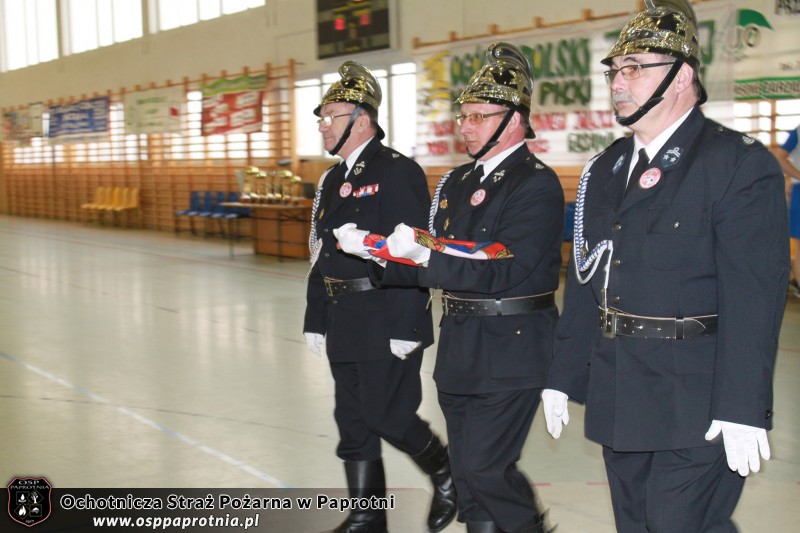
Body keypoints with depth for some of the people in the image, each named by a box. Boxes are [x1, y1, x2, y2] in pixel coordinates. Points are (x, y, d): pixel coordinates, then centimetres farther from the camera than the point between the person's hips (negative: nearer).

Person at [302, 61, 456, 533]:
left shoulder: (398, 172, -13)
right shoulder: (334, 179, 15)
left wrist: (406, 327, -21)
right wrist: (316, 320, 16)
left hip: (387, 325, -8)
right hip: (345, 326, 9)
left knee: (387, 416, -3)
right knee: (354, 423, 12)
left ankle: (449, 475, 23)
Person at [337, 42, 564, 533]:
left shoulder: (537, 184, -12)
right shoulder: (457, 183, 13)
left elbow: (502, 272, -22)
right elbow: (431, 265, 12)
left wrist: (423, 252, -26)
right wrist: (374, 251, -2)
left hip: (511, 353, -8)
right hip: (460, 351, 8)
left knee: (484, 466, -7)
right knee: (468, 469, 14)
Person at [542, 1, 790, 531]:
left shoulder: (741, 164, -9)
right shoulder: (605, 169, 12)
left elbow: (754, 298, -16)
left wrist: (742, 409, -21)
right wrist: (563, 377, 12)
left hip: (696, 409, -7)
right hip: (618, 404, 7)